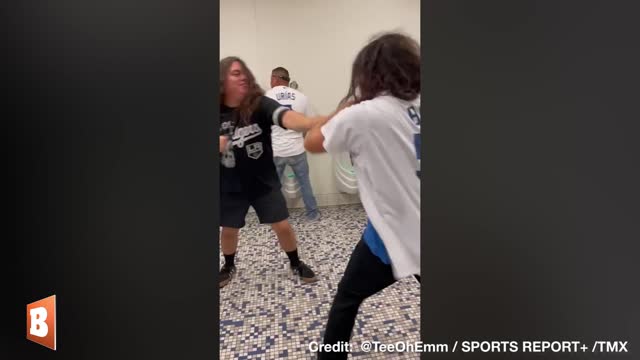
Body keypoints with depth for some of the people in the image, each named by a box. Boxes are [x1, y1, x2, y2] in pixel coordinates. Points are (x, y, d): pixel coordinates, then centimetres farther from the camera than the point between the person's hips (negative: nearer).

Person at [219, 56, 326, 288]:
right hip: (230, 186, 2)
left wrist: (315, 122, -57)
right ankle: (229, 267, 44)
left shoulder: (260, 104, -16)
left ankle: (296, 264, 30)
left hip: (264, 182, -1)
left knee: (282, 226, 4)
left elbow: (286, 117, -36)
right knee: (229, 231, 16)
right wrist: (217, 146, -21)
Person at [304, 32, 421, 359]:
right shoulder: (416, 109, 1)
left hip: (392, 234, -5)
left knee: (347, 298, 20)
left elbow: (312, 142, -3)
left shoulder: (364, 115, -16)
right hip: (417, 232, 5)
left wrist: (344, 109, 7)